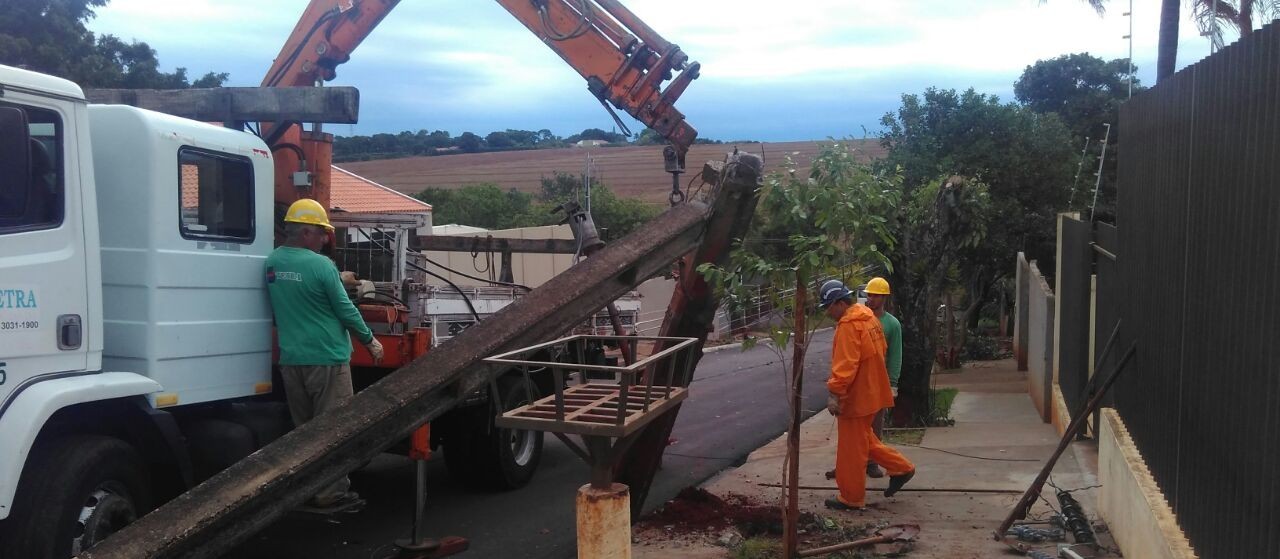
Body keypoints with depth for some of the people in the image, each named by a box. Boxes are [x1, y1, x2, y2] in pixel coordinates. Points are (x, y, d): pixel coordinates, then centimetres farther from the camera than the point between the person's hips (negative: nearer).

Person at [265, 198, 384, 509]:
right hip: (326, 358, -7)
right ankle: (330, 493, 7)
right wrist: (370, 341, 4)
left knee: (303, 428, 16)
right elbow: (345, 310, -10)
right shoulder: (321, 265, -16)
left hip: (290, 359, 7)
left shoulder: (272, 263, 5)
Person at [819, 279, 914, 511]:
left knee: (851, 449, 2)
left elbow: (845, 364, -29)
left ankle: (851, 498, 11)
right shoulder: (867, 317, 10)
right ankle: (901, 468, 23)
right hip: (870, 392, 10)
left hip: (856, 396, -10)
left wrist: (834, 393, -29)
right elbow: (878, 352, 19)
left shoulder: (848, 325, -21)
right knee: (863, 439, 23)